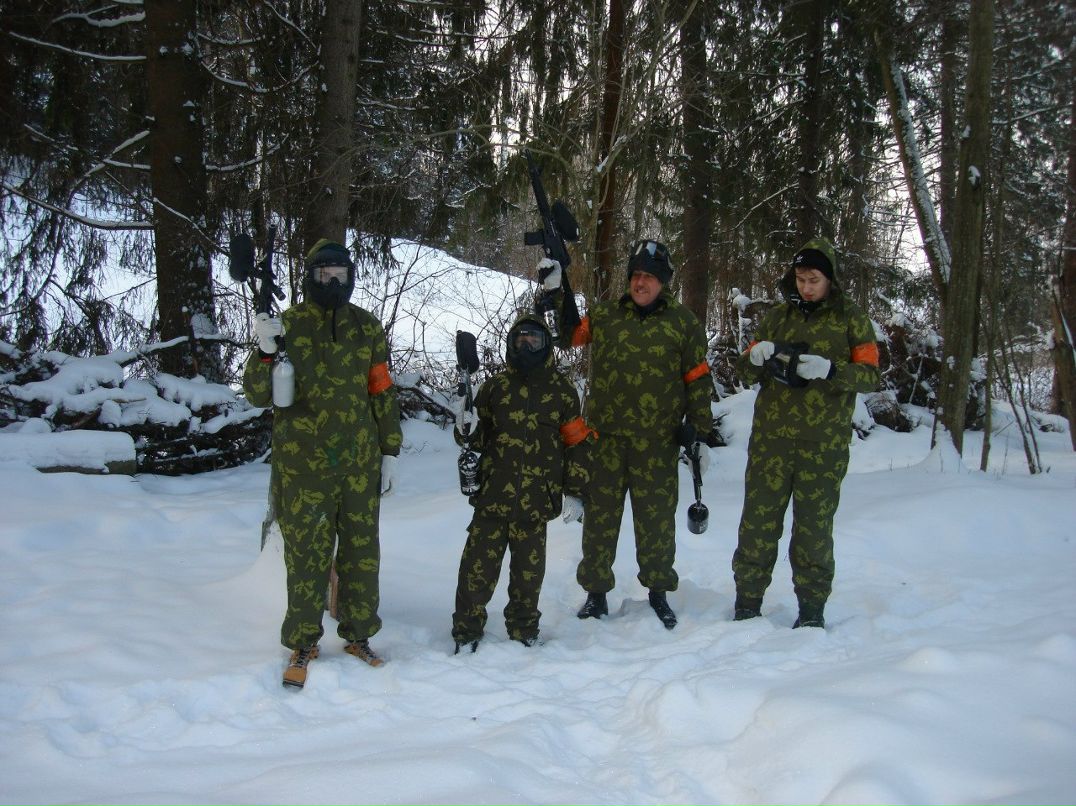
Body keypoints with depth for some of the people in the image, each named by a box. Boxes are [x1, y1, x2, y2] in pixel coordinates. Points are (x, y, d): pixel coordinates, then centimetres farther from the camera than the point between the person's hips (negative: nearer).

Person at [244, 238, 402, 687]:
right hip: (303, 464, -3)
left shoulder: (367, 328, 6)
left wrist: (390, 451, 9)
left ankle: (358, 633, 27)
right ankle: (302, 642, 20)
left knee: (362, 551, 11)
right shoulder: (287, 325, -3)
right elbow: (258, 395, -6)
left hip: (360, 462, 3)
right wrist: (265, 351, -24)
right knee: (307, 555, 5)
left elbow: (383, 393, 12)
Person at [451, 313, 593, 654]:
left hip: (537, 498, 0)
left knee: (529, 569, 8)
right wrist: (468, 431, -10)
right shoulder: (495, 386, 9)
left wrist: (575, 492, 5)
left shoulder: (562, 390, 8)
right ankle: (467, 630, 12)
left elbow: (576, 444, 9)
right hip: (493, 493, 0)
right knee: (478, 565, -1)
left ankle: (524, 630, 24)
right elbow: (480, 438, 14)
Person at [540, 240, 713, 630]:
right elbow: (566, 334, 2)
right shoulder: (605, 314, 6)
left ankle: (658, 590, 24)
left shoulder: (683, 322, 2)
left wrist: (701, 433, 3)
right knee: (600, 513, 8)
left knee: (656, 517, 6)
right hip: (605, 435, 1)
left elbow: (698, 379, 5)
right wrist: (554, 293, -8)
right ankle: (596, 591, 21)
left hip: (658, 441, -1)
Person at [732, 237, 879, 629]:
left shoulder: (851, 318, 4)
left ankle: (812, 607, 18)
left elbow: (870, 375, -3)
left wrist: (829, 369, -22)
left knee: (815, 524, 5)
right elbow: (745, 371, 13)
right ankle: (747, 601, 13)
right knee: (759, 519, 3)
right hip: (771, 438, 2)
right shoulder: (777, 316, 12)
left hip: (824, 444, -2)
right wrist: (756, 357, -11)